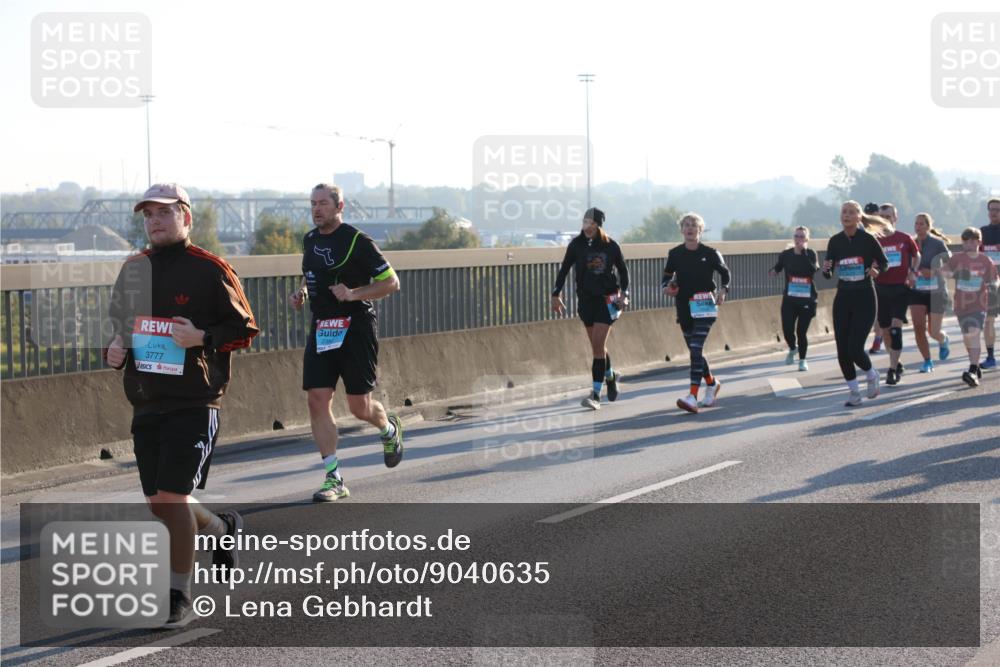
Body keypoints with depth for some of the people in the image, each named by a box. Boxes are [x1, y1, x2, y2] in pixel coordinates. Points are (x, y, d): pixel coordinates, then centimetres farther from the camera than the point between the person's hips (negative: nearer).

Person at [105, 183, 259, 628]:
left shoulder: (210, 270, -6)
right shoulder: (134, 270, 12)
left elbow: (244, 328, -4)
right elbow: (120, 325, 23)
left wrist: (203, 337, -19)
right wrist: (116, 350, 2)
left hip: (194, 404, -6)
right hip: (146, 403, 6)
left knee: (173, 497, -12)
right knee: (158, 503, 10)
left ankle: (180, 596, 0)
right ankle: (221, 528, 39)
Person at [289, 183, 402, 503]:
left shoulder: (357, 241, -10)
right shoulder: (310, 240, 10)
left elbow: (391, 283, -9)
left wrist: (353, 293, -20)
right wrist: (302, 293, 7)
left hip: (356, 329, -6)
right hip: (320, 329, 6)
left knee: (359, 406, -1)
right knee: (317, 400, -6)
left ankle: (389, 429, 36)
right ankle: (334, 478, -2)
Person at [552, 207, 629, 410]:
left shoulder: (611, 246, -5)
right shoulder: (576, 245, -2)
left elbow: (623, 269, 8)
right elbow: (564, 270, 5)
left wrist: (624, 293, -1)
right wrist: (556, 294, 1)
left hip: (607, 299, -3)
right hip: (585, 299, 3)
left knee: (598, 345, -12)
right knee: (597, 346, 11)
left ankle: (595, 394, -12)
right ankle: (610, 376, 39)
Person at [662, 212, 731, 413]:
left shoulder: (710, 253, -3)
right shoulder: (675, 254, 4)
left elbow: (725, 273, 8)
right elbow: (667, 276, 15)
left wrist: (723, 290, -9)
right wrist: (667, 287, -7)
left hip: (704, 306, -4)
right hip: (684, 307, 4)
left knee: (696, 349, -17)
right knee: (694, 350, 11)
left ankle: (693, 397, -22)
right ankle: (712, 383, 37)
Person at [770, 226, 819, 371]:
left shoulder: (810, 254, -4)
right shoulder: (786, 254, 3)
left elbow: (813, 270, -21)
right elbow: (778, 267, 16)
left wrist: (804, 252, -21)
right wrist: (774, 271, -6)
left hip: (807, 299, -2)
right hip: (789, 298, 2)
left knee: (801, 331, -3)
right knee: (787, 329, -5)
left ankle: (802, 360, 17)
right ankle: (792, 349, 29)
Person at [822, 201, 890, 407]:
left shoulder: (868, 239, -8)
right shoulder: (835, 241, 2)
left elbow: (884, 262, 4)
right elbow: (829, 274, 7)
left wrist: (876, 270, -17)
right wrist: (826, 269, -16)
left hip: (864, 298, -4)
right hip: (842, 298, 4)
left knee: (855, 348, -11)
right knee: (842, 350, 1)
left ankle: (872, 375, 20)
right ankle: (854, 392, 17)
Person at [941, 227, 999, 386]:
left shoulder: (986, 261, 0)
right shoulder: (958, 258, 1)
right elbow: (943, 271, -8)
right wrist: (954, 273, -28)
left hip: (979, 304, -3)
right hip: (961, 304, 3)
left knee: (974, 334, -20)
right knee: (967, 337, 13)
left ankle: (973, 371, -28)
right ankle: (976, 366, 34)